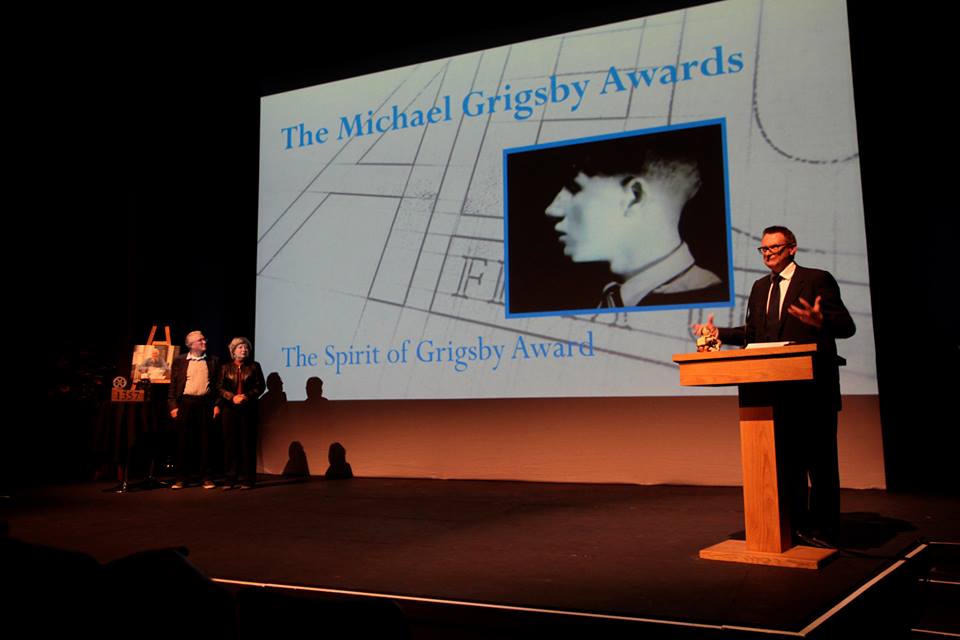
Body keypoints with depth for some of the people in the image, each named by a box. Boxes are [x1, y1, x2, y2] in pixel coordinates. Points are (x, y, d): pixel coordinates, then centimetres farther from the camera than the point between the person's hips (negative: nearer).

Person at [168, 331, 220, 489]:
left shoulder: (213, 361, 9)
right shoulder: (179, 361, 7)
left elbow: (218, 384, 8)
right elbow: (173, 385, 5)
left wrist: (217, 405, -1)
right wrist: (173, 406, -3)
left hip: (206, 403, 0)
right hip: (185, 402, 0)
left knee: (205, 441, 3)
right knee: (183, 441, 3)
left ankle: (207, 478, 9)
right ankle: (181, 478, 12)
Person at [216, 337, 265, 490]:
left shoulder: (254, 366, 6)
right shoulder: (226, 368, 9)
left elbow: (260, 386, 3)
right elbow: (220, 387, 4)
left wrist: (247, 396, -12)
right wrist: (232, 397, -11)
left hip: (248, 409, -1)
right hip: (230, 409, 1)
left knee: (247, 443, -2)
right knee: (230, 443, 0)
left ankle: (247, 479, 2)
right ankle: (231, 479, 6)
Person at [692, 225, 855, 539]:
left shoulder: (817, 280, -4)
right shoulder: (760, 287, 16)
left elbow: (846, 326, -12)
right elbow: (751, 332, 17)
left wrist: (819, 321, -32)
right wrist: (719, 333, 4)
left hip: (813, 388, -6)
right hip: (778, 389, 6)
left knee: (819, 459, 1)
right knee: (787, 458, 13)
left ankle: (823, 526, 12)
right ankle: (796, 522, 25)